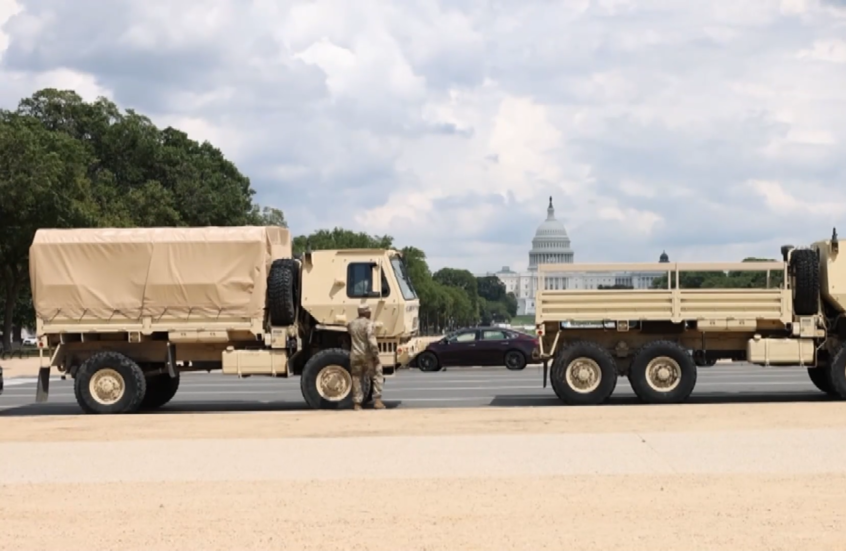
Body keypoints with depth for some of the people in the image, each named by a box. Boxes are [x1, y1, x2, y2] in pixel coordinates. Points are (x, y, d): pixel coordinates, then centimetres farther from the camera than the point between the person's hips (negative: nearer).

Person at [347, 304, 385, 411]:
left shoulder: (352, 324, 8)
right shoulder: (369, 324, -12)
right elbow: (372, 340, -21)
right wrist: (375, 355, -17)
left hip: (355, 356, 6)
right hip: (367, 355, -6)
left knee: (357, 379, 10)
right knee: (377, 376, 4)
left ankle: (357, 403, 8)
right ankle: (377, 400, -5)